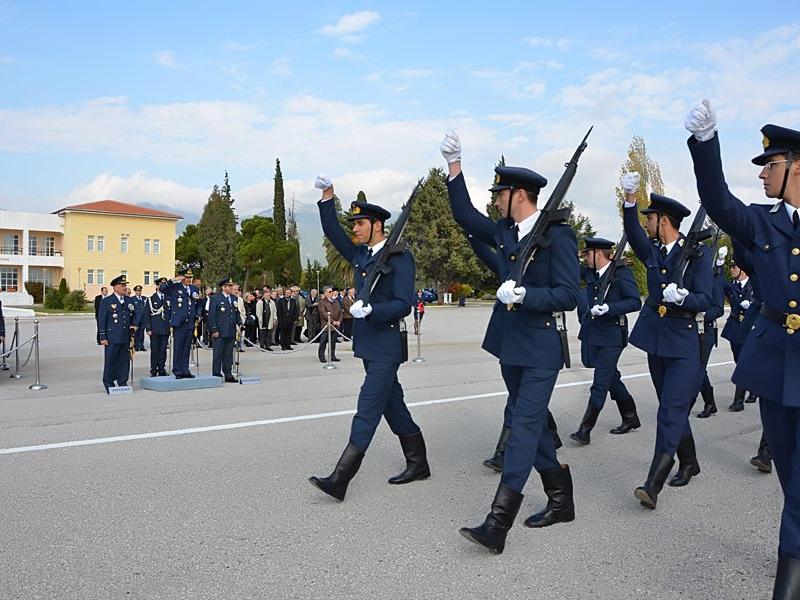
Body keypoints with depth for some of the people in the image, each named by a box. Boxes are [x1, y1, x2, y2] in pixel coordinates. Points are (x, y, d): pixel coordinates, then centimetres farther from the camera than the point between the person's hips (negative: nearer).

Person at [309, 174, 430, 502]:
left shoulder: (399, 257, -11)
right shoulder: (360, 254, 11)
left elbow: (403, 304, -16)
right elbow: (333, 233, 15)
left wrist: (370, 310, -29)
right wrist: (327, 197, 5)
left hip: (386, 345, -8)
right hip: (368, 344, 8)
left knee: (368, 407, -10)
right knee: (392, 403, 14)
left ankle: (340, 479, -12)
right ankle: (418, 464, 27)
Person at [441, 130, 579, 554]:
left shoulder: (558, 236, -12)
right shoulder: (505, 232, 9)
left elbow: (568, 295, -16)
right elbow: (465, 216, 17)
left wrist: (523, 294, -26)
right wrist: (455, 167, 9)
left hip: (540, 350, -8)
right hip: (509, 346, 8)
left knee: (524, 427, -9)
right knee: (533, 424, 15)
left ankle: (497, 525, -11)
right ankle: (560, 501, 31)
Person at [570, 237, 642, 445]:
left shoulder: (621, 272, -10)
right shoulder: (589, 273, 9)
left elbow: (635, 302, -14)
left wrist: (609, 308, -25)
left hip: (611, 336, -8)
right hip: (593, 334, 8)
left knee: (600, 384, -7)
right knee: (611, 378, 18)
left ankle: (585, 430, -6)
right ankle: (630, 418, 34)